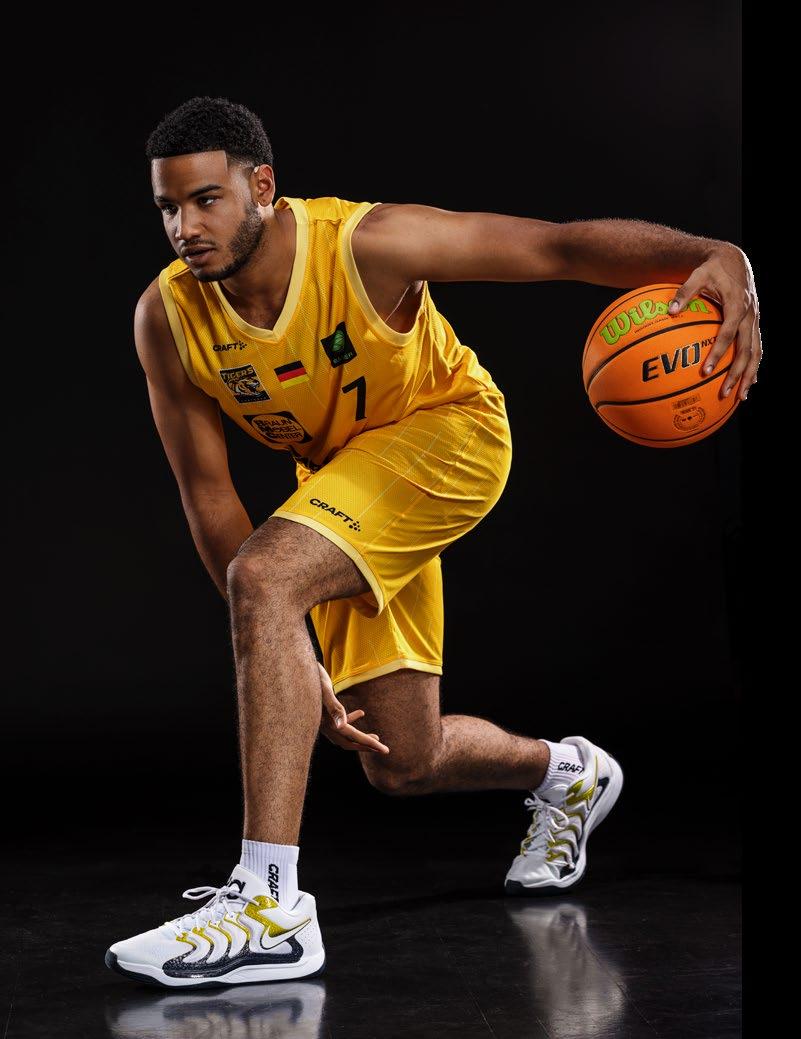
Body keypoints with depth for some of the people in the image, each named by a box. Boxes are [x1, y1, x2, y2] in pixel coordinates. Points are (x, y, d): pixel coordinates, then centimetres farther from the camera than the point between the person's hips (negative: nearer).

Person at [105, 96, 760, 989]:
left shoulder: (368, 245, -28)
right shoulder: (165, 319, -17)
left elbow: (563, 247, -28)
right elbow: (208, 498, -12)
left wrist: (718, 259, -45)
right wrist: (292, 659, -18)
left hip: (446, 433, -6)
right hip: (339, 472, 6)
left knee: (264, 577, -33)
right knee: (401, 764, 10)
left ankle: (270, 907, -33)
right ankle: (566, 775, 44)